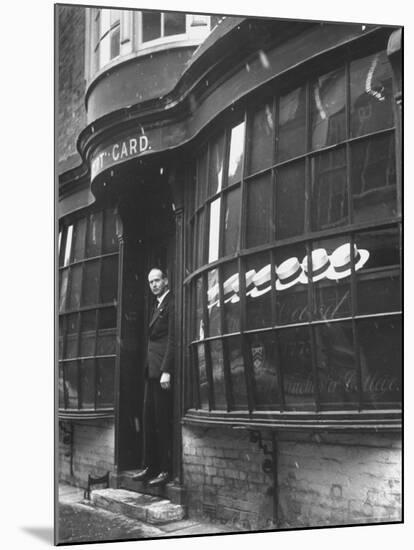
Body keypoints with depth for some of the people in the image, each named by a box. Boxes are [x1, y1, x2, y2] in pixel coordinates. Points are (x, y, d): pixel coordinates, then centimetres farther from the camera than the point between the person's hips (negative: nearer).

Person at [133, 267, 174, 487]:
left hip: (162, 370, -9)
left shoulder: (171, 304, -8)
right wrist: (148, 368, 12)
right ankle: (149, 466, 14)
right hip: (151, 370, 9)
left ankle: (165, 470, -3)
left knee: (163, 421, -7)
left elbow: (172, 340, -15)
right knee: (149, 420, 9)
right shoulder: (157, 307, 21)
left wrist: (166, 371, -20)